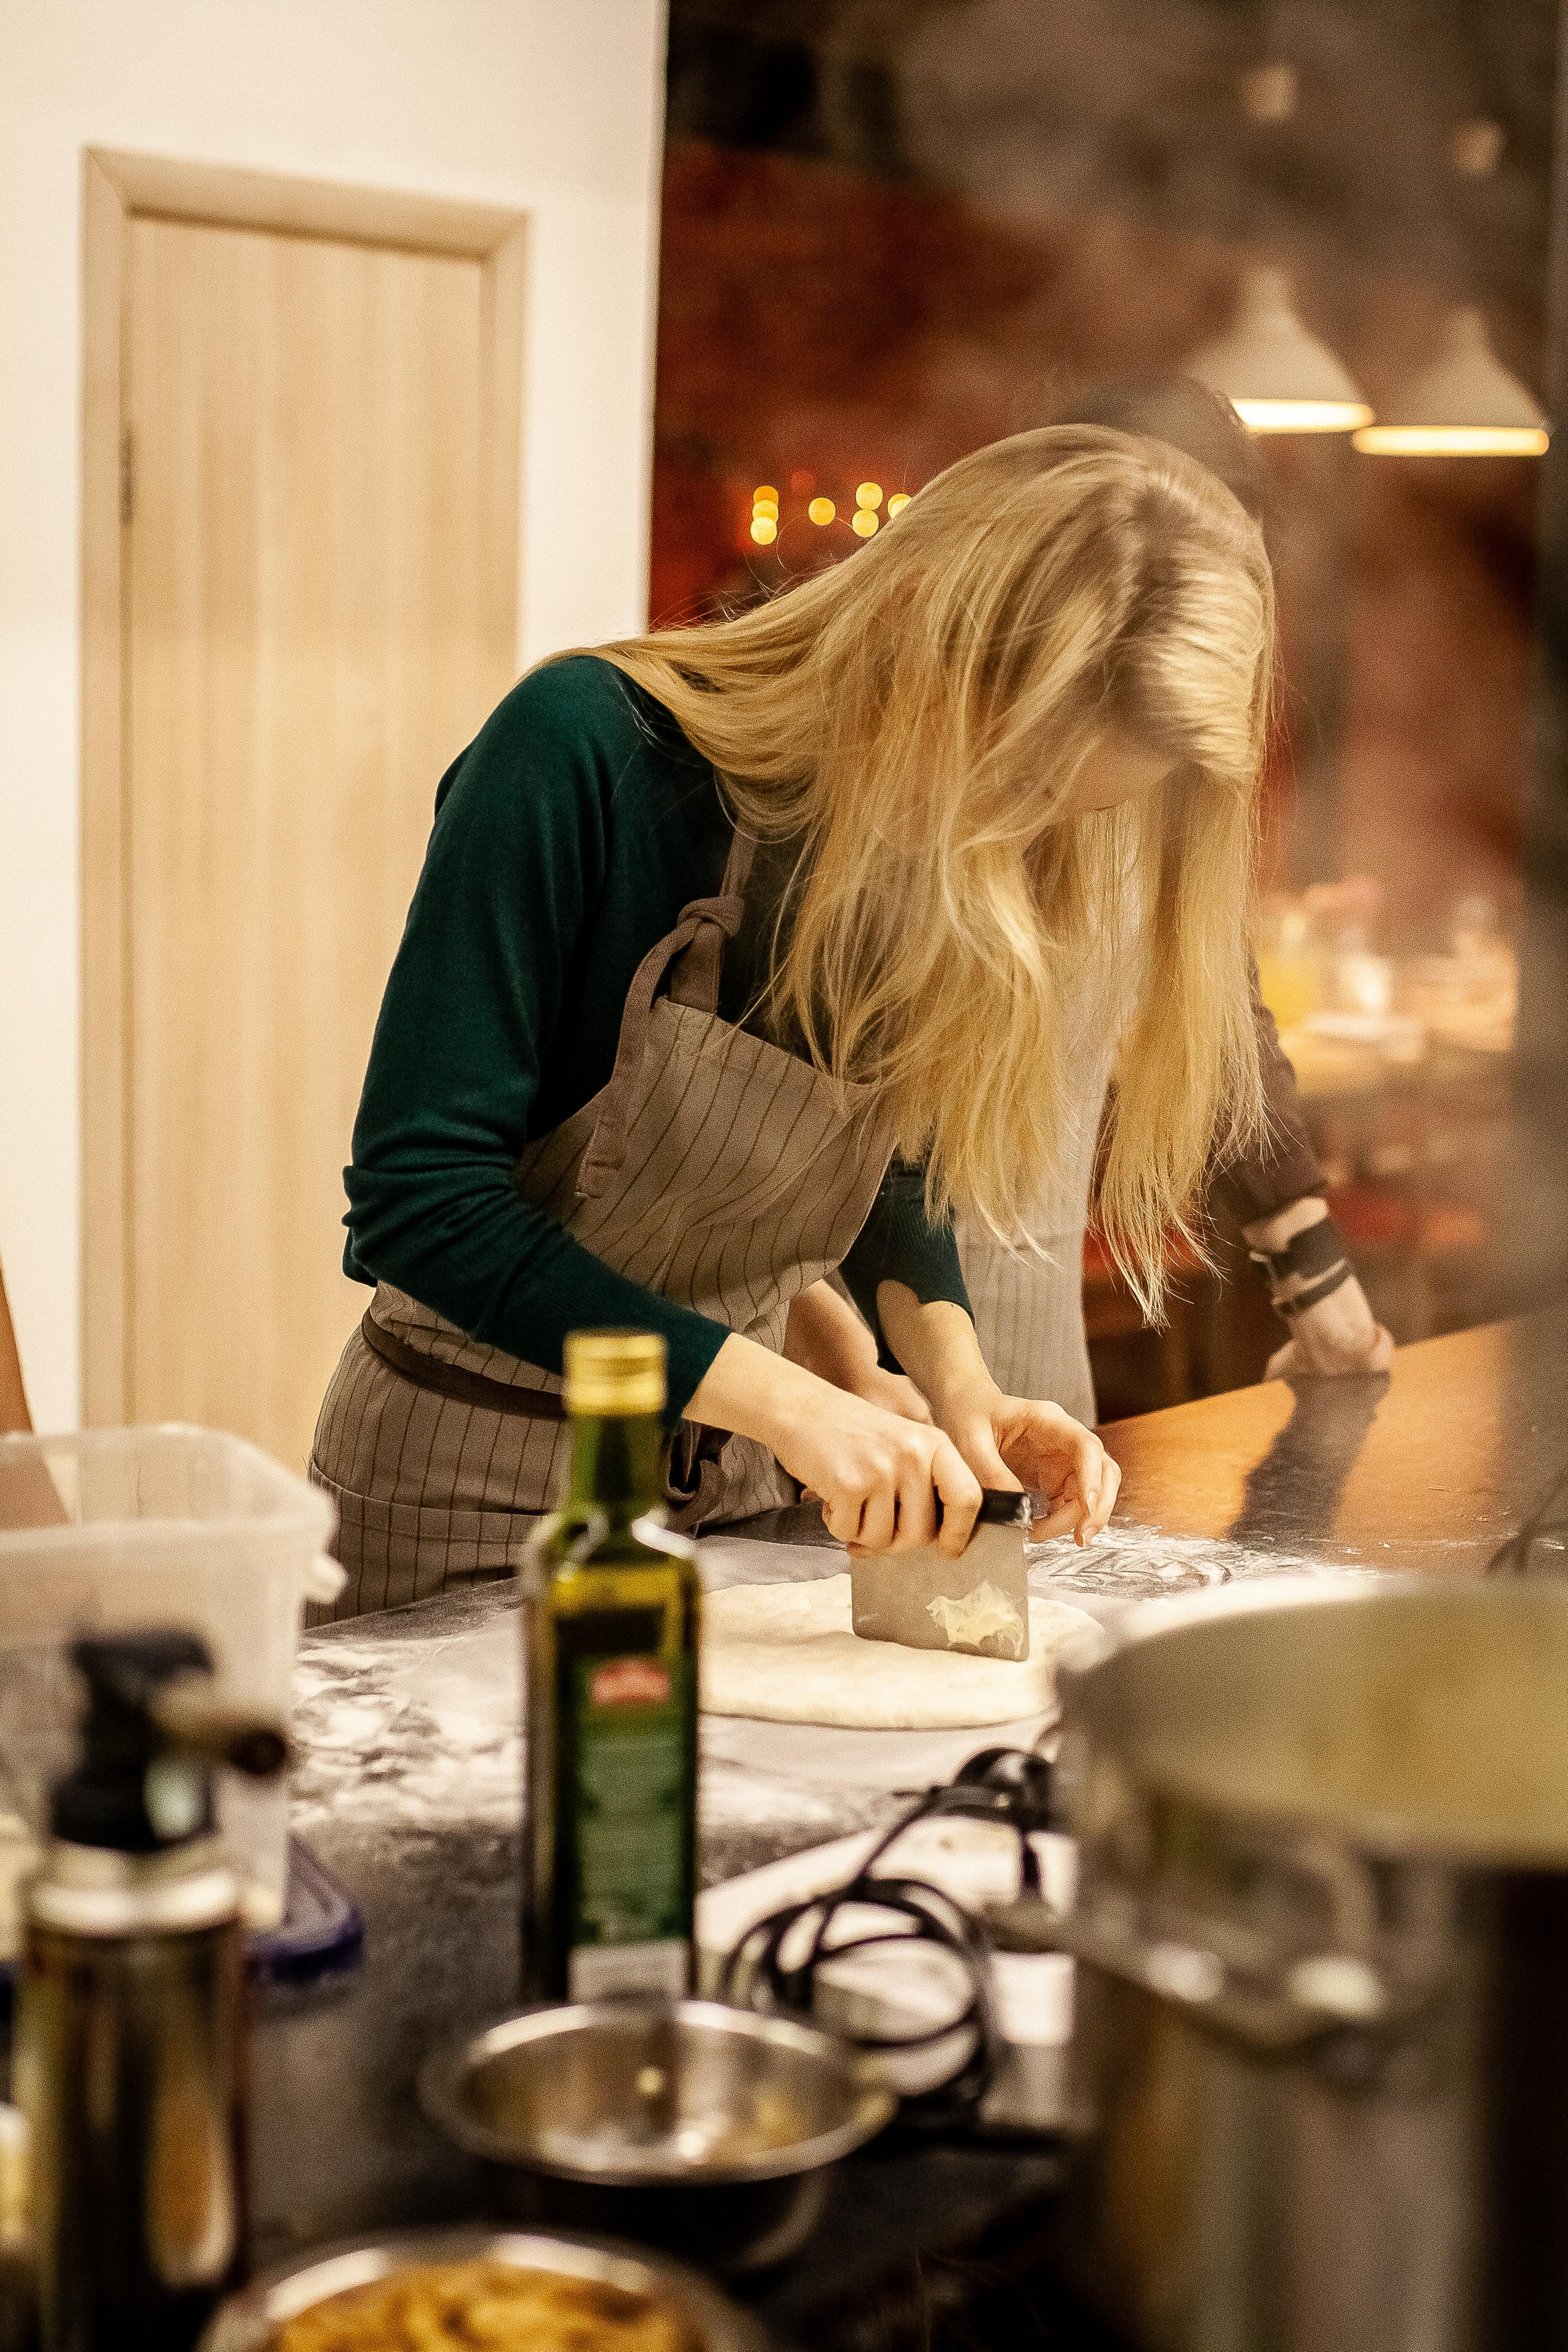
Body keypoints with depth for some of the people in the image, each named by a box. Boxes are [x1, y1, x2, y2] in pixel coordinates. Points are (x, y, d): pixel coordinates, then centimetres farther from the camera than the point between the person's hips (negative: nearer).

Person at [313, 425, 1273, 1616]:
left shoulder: (954, 865, -6)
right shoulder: (586, 749, -24)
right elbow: (420, 1195, -26)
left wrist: (956, 1378, -12)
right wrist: (779, 1396, -29)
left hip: (730, 1487, 5)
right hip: (474, 1509, -5)